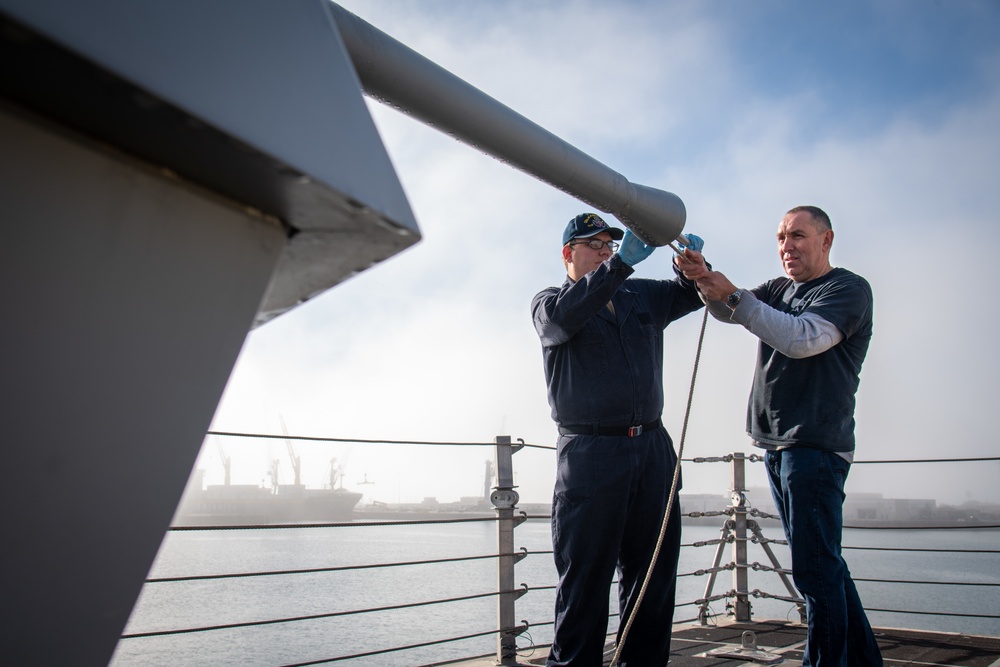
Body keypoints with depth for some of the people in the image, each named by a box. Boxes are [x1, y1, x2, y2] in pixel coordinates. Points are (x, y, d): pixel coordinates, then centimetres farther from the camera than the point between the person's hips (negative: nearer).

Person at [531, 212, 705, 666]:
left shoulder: (642, 296, 20)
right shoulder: (548, 302, 5)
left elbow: (689, 294, 19)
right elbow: (565, 315, -17)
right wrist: (621, 264, -27)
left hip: (652, 448, 5)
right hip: (590, 454, -5)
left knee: (653, 571, 8)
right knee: (585, 576, -2)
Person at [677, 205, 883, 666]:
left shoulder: (848, 289, -4)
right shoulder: (779, 290, 18)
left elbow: (803, 338, -20)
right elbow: (728, 310, 3)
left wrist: (734, 296, -19)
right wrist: (705, 280, -18)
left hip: (816, 445, -8)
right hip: (776, 444, 8)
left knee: (815, 568, -9)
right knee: (823, 565, 15)